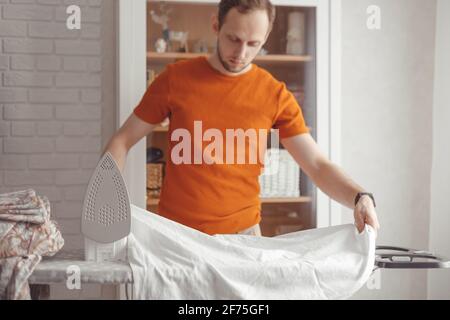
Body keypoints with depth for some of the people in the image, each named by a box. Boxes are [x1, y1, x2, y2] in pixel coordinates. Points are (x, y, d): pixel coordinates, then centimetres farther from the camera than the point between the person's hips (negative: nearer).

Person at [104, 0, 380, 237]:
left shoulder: (276, 96, -1)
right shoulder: (175, 78, -2)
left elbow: (317, 164, -3)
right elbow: (123, 141, 4)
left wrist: (360, 197, -22)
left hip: (242, 233, 0)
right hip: (175, 234, 0)